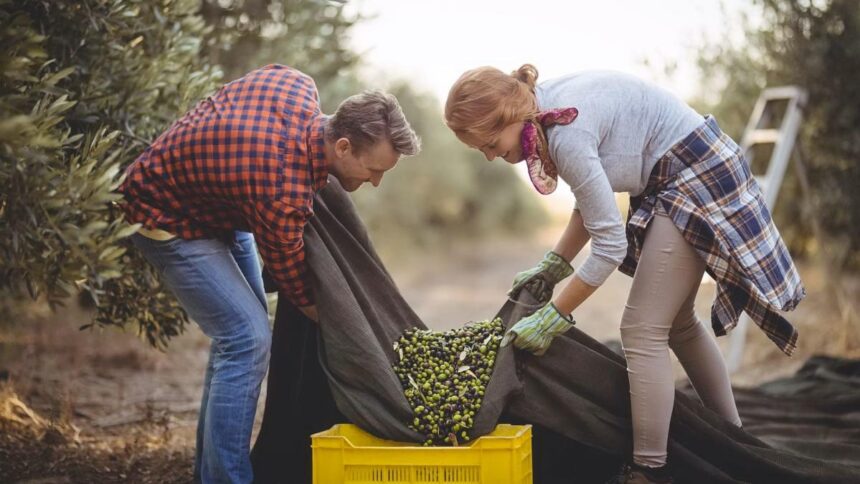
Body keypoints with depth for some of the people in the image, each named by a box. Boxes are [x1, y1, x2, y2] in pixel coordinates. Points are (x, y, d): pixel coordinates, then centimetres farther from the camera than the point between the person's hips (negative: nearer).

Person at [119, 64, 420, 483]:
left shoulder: (298, 85, -17)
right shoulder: (282, 191, -37)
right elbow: (288, 272, -19)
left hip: (217, 205, 10)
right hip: (171, 221, -9)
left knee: (240, 329, 13)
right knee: (249, 340, -18)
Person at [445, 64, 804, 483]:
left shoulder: (567, 134, -29)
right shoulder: (548, 109, -1)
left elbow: (610, 243, -26)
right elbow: (593, 198, 11)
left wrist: (553, 317, -18)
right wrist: (554, 264, 6)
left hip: (697, 181, -10)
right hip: (679, 181, 10)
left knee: (642, 331, -10)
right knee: (675, 322, 19)